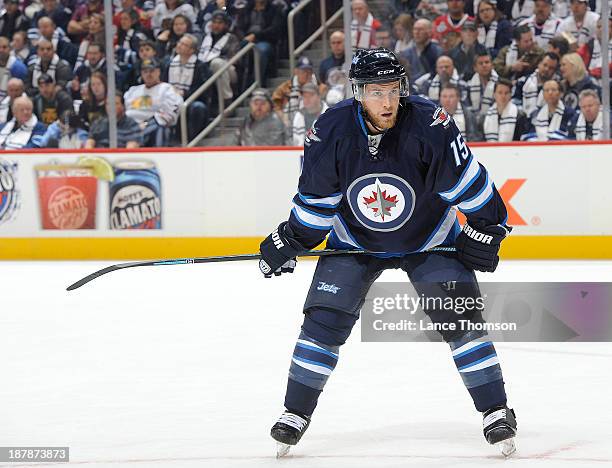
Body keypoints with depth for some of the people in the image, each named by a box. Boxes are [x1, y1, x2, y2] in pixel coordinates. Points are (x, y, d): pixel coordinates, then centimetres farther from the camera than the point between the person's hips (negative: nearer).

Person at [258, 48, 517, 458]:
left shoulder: (429, 124, -29)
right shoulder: (330, 133, -22)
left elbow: (466, 181, -19)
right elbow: (315, 199, -8)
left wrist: (485, 229, -15)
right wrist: (289, 243, -5)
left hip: (429, 239, -1)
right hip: (354, 240, 1)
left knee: (460, 317, -11)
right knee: (324, 319, -8)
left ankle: (496, 411, -2)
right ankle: (296, 413, 5)